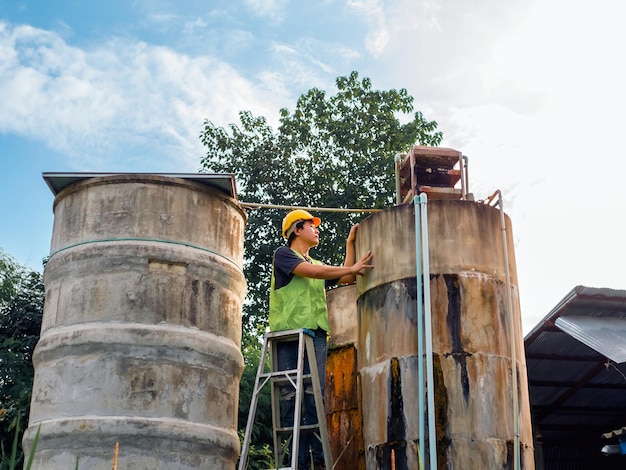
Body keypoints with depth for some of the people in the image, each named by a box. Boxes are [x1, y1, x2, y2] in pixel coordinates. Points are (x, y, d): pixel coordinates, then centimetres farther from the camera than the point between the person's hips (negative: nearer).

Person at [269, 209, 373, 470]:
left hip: (316, 334, 5)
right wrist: (352, 268, -4)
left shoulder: (318, 264, 29)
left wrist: (350, 243, 18)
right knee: (290, 396, -7)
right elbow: (313, 272, -6)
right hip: (288, 332, -5)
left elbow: (347, 279, 18)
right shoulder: (283, 254, 9)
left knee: (315, 395, -8)